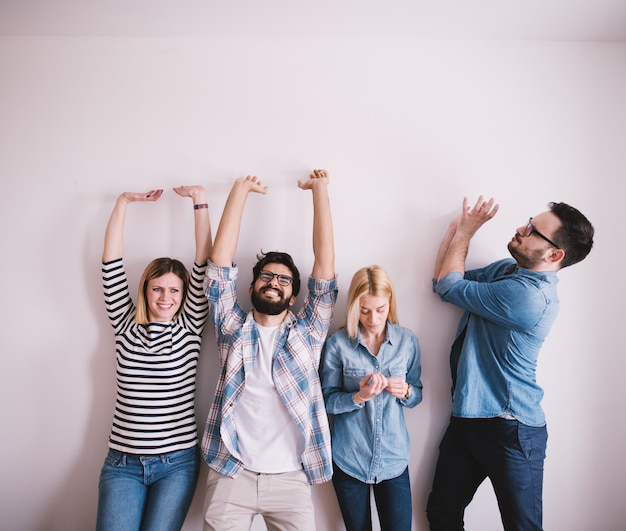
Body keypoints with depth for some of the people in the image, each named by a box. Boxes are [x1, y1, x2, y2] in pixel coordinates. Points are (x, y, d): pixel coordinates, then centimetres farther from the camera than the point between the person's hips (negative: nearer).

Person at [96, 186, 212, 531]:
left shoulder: (190, 327, -1)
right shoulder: (125, 325, 4)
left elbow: (204, 260, -7)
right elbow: (111, 261, 1)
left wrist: (199, 199, -8)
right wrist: (124, 202, 2)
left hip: (177, 462, -1)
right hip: (122, 462, 2)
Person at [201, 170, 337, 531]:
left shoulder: (307, 332, 4)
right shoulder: (234, 328, 6)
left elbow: (326, 265, -2)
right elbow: (220, 261, 0)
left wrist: (320, 190, -2)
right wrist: (240, 190, 0)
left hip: (290, 479, 0)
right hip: (231, 473, 0)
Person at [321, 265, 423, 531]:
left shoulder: (407, 341, -3)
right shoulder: (338, 343, -10)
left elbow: (418, 394, 5)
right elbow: (328, 400, -7)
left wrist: (405, 391, -17)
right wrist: (358, 397, -25)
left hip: (393, 458, 1)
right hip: (349, 458, -1)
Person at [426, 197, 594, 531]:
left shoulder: (530, 295, -24)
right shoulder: (507, 269, 4)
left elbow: (449, 285, -15)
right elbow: (444, 282, 5)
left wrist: (466, 231, -3)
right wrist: (458, 227, -3)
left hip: (510, 430, -8)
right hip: (467, 419, 8)